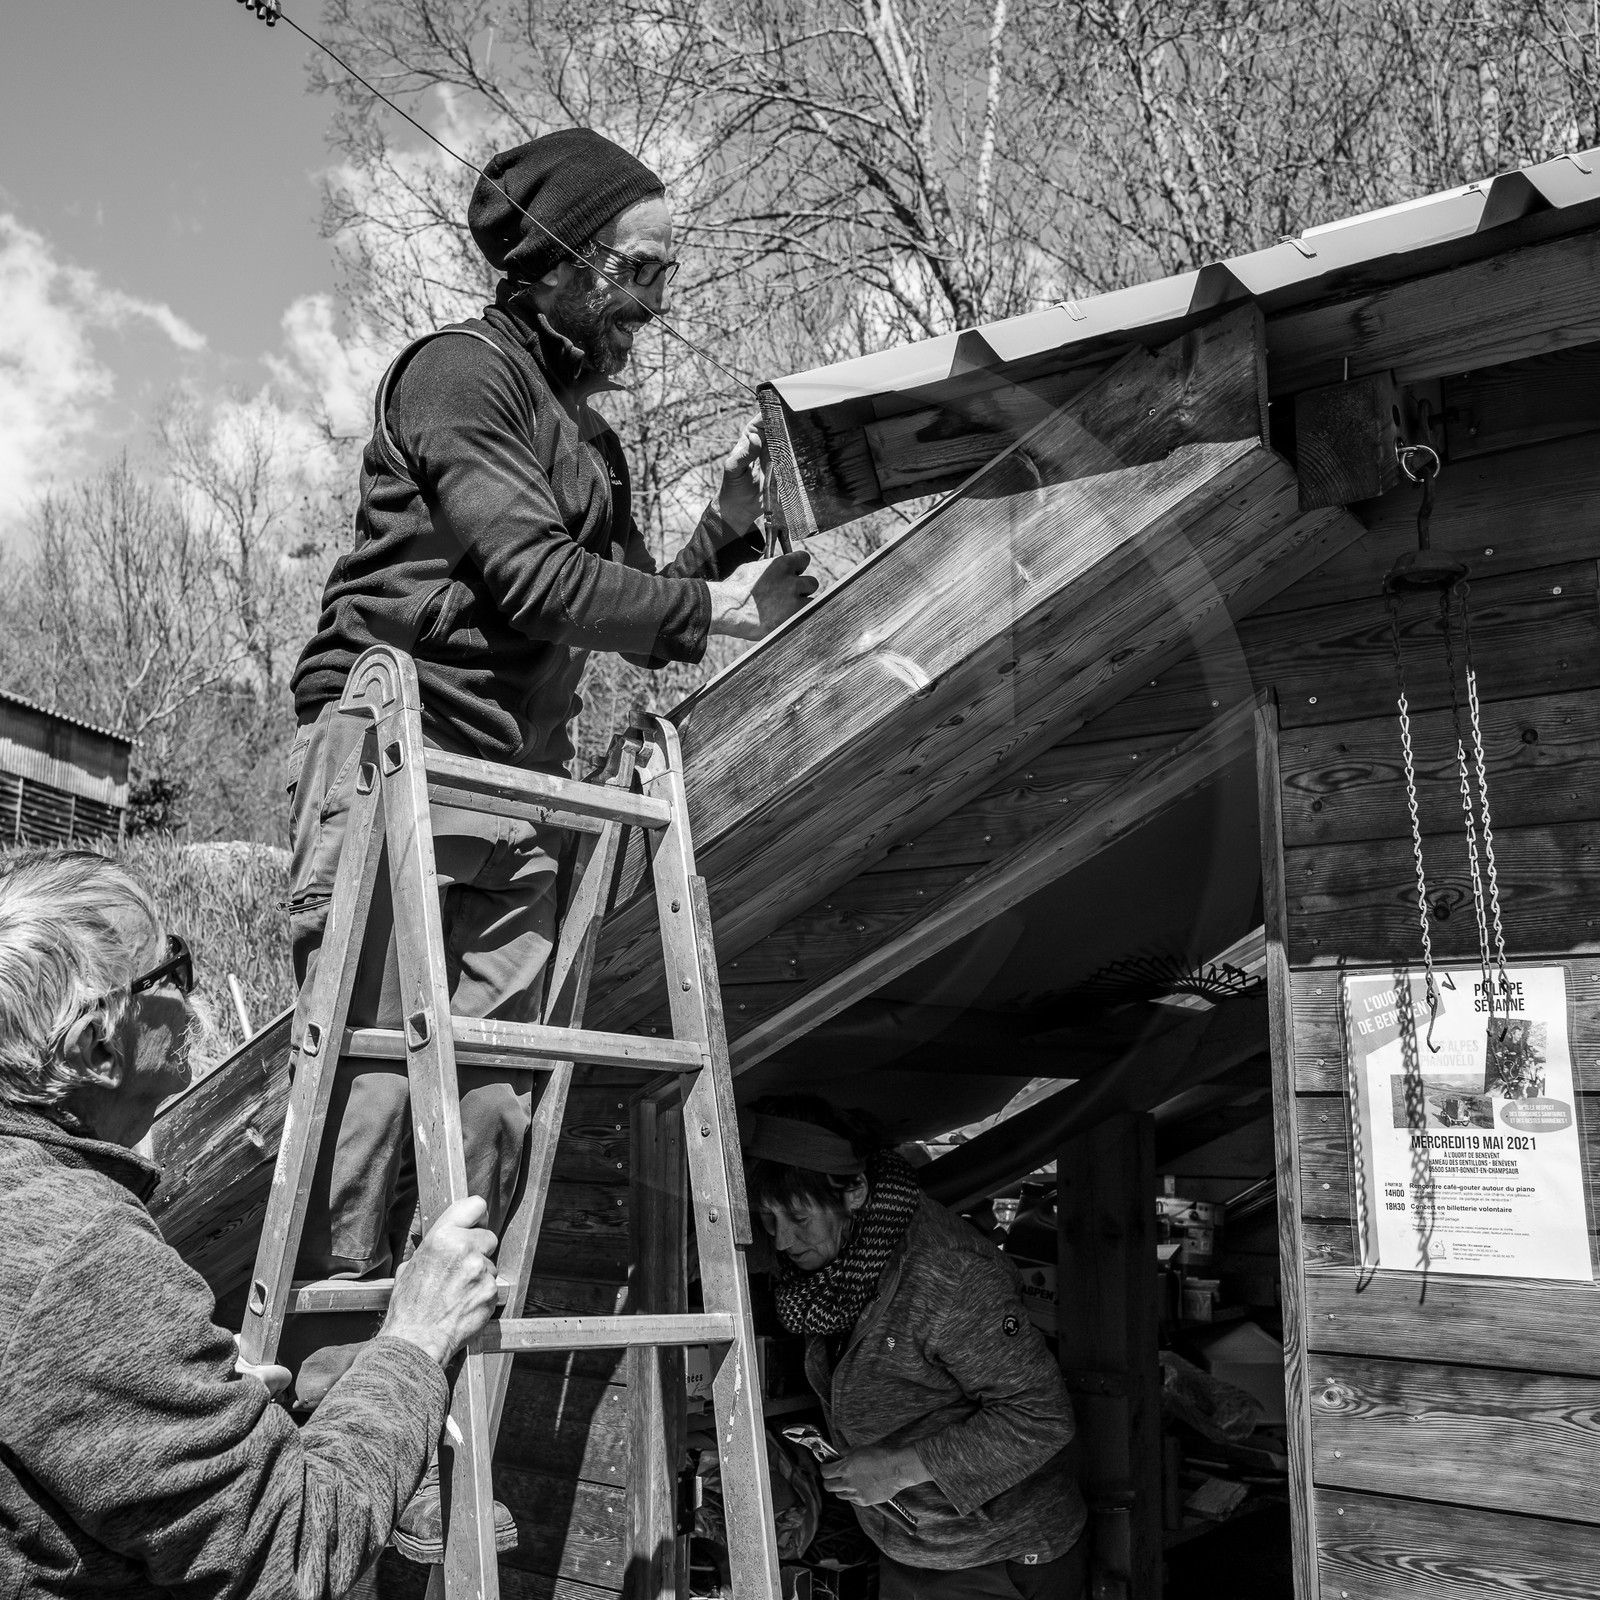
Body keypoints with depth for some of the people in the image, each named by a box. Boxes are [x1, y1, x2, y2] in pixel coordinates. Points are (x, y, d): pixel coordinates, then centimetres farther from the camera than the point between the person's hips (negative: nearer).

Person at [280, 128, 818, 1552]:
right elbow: (531, 575, -12)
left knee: (493, 1102, -1)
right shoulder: (461, 371, 1)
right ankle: (326, 1411, -5)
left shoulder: (589, 436, 25)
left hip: (517, 788, 8)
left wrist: (729, 524, 11)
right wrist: (719, 604, -6)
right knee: (373, 1078, -12)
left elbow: (641, 626, 24)